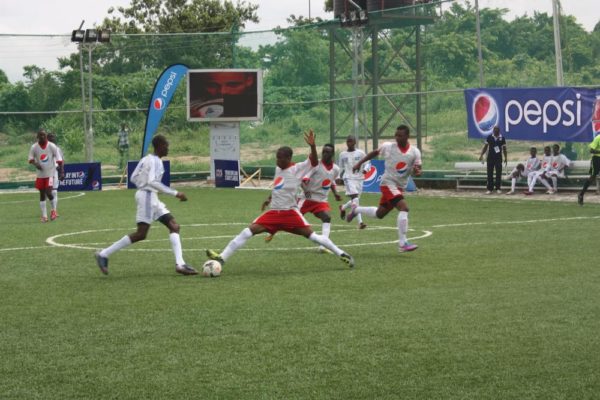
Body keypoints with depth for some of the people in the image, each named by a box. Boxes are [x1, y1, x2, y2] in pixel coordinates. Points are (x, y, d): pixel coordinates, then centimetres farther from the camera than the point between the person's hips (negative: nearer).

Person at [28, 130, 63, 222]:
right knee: (42, 194, 6)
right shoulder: (34, 147, -3)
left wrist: (61, 172, -11)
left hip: (50, 173, -3)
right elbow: (31, 159, 3)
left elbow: (59, 159, -6)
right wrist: (35, 164, -20)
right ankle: (44, 216, 13)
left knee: (48, 192, -14)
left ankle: (54, 209, 12)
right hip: (40, 174, 3)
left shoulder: (52, 146, -8)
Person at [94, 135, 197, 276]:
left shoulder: (146, 159, 12)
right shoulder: (155, 161, -15)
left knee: (174, 226, 5)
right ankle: (104, 254, -3)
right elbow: (152, 181, -27)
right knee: (141, 234, -9)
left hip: (152, 197, 10)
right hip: (148, 196, -10)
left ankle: (180, 264, -3)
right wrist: (175, 193, -27)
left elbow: (133, 178, 15)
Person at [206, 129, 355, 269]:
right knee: (249, 230, -8)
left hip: (290, 212, -5)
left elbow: (314, 162, -26)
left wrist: (312, 146, -39)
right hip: (274, 212, 6)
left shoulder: (297, 169, -9)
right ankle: (222, 258, -12)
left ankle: (342, 254, 4)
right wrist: (270, 199, 25)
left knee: (311, 235, -12)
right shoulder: (278, 169, 12)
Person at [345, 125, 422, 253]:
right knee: (404, 208, -25)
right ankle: (402, 243, -24)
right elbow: (375, 153, 11)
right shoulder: (388, 146, -8)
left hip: (400, 187, 5)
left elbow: (417, 171, -3)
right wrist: (359, 163, 12)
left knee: (379, 214, 19)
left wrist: (416, 171, -26)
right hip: (388, 183, -5)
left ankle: (356, 210, 46)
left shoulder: (415, 152, -4)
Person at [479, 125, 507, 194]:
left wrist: (505, 157, 2)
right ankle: (489, 189, 5)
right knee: (490, 173, 1)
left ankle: (498, 188, 10)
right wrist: (481, 155, -1)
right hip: (490, 157, 0)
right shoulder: (489, 137, 2)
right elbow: (485, 146, 6)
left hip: (498, 158, 0)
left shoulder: (502, 138, 1)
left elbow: (504, 148, 6)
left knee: (498, 173, 1)